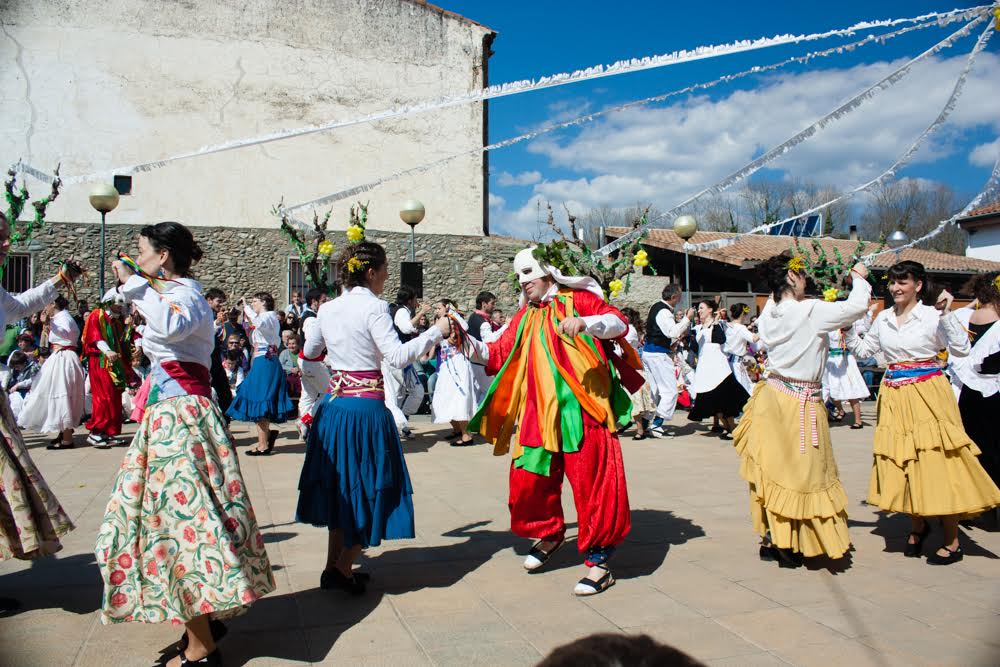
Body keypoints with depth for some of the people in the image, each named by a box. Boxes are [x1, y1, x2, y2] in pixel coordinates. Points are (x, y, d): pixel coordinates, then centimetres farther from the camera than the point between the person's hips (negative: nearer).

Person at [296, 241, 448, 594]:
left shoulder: (327, 309, 8)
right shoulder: (374, 307, -11)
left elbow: (310, 351, 23)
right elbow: (399, 356, -19)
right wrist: (436, 331, -9)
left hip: (332, 404, 7)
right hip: (366, 407, -7)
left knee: (339, 486, 17)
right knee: (369, 489, 6)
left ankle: (334, 566, 25)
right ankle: (342, 568, 6)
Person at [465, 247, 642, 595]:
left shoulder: (577, 299, 4)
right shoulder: (524, 318, 18)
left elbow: (619, 323, -8)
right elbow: (496, 356, 12)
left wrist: (584, 322, -26)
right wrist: (466, 340, -3)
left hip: (582, 409, -5)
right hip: (539, 413, 5)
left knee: (591, 480, -5)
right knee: (530, 478, 7)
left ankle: (599, 560, 7)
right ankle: (550, 534, 34)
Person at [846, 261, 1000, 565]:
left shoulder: (933, 315, -5)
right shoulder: (883, 318, 9)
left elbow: (961, 350, -13)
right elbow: (863, 349, 16)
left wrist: (947, 314, -20)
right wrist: (846, 328, 3)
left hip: (928, 395, -5)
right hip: (895, 399, 5)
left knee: (936, 464, -3)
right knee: (902, 465, 8)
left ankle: (952, 542, 9)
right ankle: (918, 524, 31)